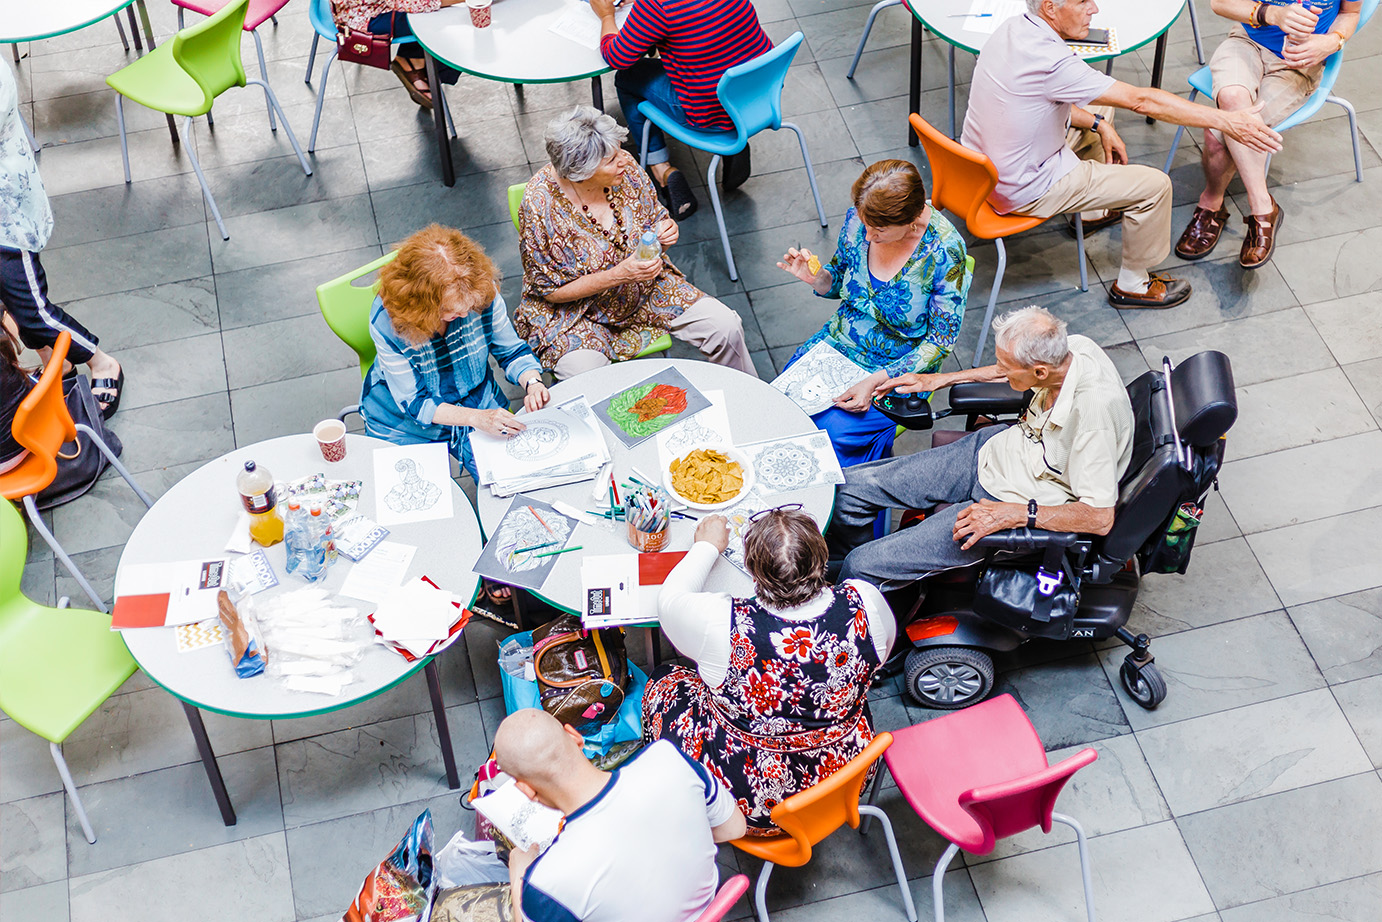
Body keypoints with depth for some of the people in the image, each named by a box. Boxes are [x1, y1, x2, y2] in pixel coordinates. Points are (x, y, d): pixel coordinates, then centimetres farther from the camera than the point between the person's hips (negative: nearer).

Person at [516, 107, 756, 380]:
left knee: (725, 326, -9)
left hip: (644, 290, 5)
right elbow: (549, 289, -18)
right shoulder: (540, 204, -25)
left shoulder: (625, 168, -13)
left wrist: (666, 231, -20)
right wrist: (617, 275, -29)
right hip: (575, 309, -4)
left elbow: (654, 217, 6)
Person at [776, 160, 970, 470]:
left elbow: (940, 340, -16)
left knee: (836, 431, -23)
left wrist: (876, 381, -26)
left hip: (898, 368, -5)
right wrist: (817, 278, -16)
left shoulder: (945, 252, -24)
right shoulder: (859, 219, -11)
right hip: (841, 340, 5)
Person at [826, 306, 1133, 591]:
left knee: (863, 566, -12)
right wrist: (938, 380, 15)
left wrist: (1014, 515, -30)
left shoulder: (1094, 409, -36)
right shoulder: (1071, 346, -13)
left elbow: (1100, 518, -31)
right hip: (994, 448, 8)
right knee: (848, 486, 6)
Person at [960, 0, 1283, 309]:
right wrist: (1224, 121, -24)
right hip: (1023, 190, -9)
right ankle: (1132, 284, 20)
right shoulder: (1049, 61, -32)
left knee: (1099, 109, 26)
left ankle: (1092, 209, 45)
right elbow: (1140, 100, -29)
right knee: (1154, 185, 0)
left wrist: (1097, 123, 5)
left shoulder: (1012, 28, -5)